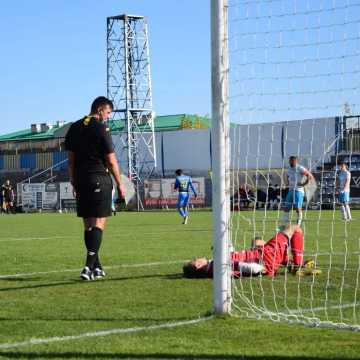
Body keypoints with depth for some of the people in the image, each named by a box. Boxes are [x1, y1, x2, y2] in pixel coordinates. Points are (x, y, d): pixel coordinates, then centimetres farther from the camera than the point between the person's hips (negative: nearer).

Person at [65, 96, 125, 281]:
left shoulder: (74, 128, 11)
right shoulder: (100, 128, -8)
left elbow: (71, 159, 13)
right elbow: (111, 161, -8)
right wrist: (119, 183, 0)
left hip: (80, 180, 7)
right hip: (99, 179, -6)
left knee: (88, 224, 11)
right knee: (98, 223, -5)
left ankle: (96, 267, 17)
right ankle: (89, 266, -13)